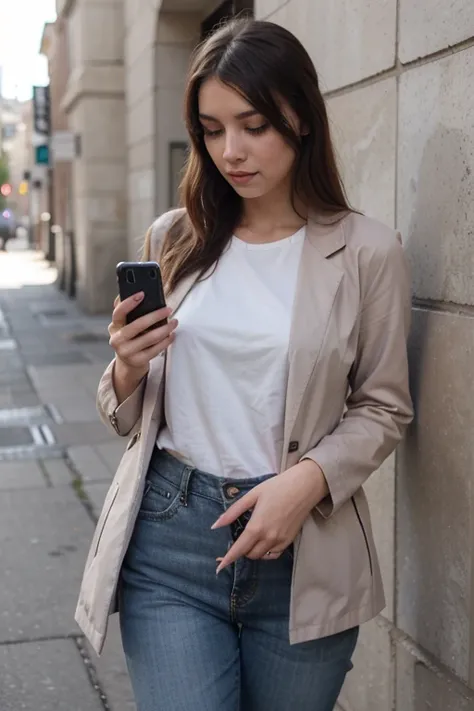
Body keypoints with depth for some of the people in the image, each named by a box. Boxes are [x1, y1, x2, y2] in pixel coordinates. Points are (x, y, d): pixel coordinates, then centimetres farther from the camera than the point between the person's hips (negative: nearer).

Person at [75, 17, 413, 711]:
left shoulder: (366, 251, -5)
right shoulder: (173, 240, 5)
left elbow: (382, 407, 2)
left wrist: (308, 478, -14)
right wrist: (128, 372, -9)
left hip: (302, 553, -1)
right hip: (169, 537, 2)